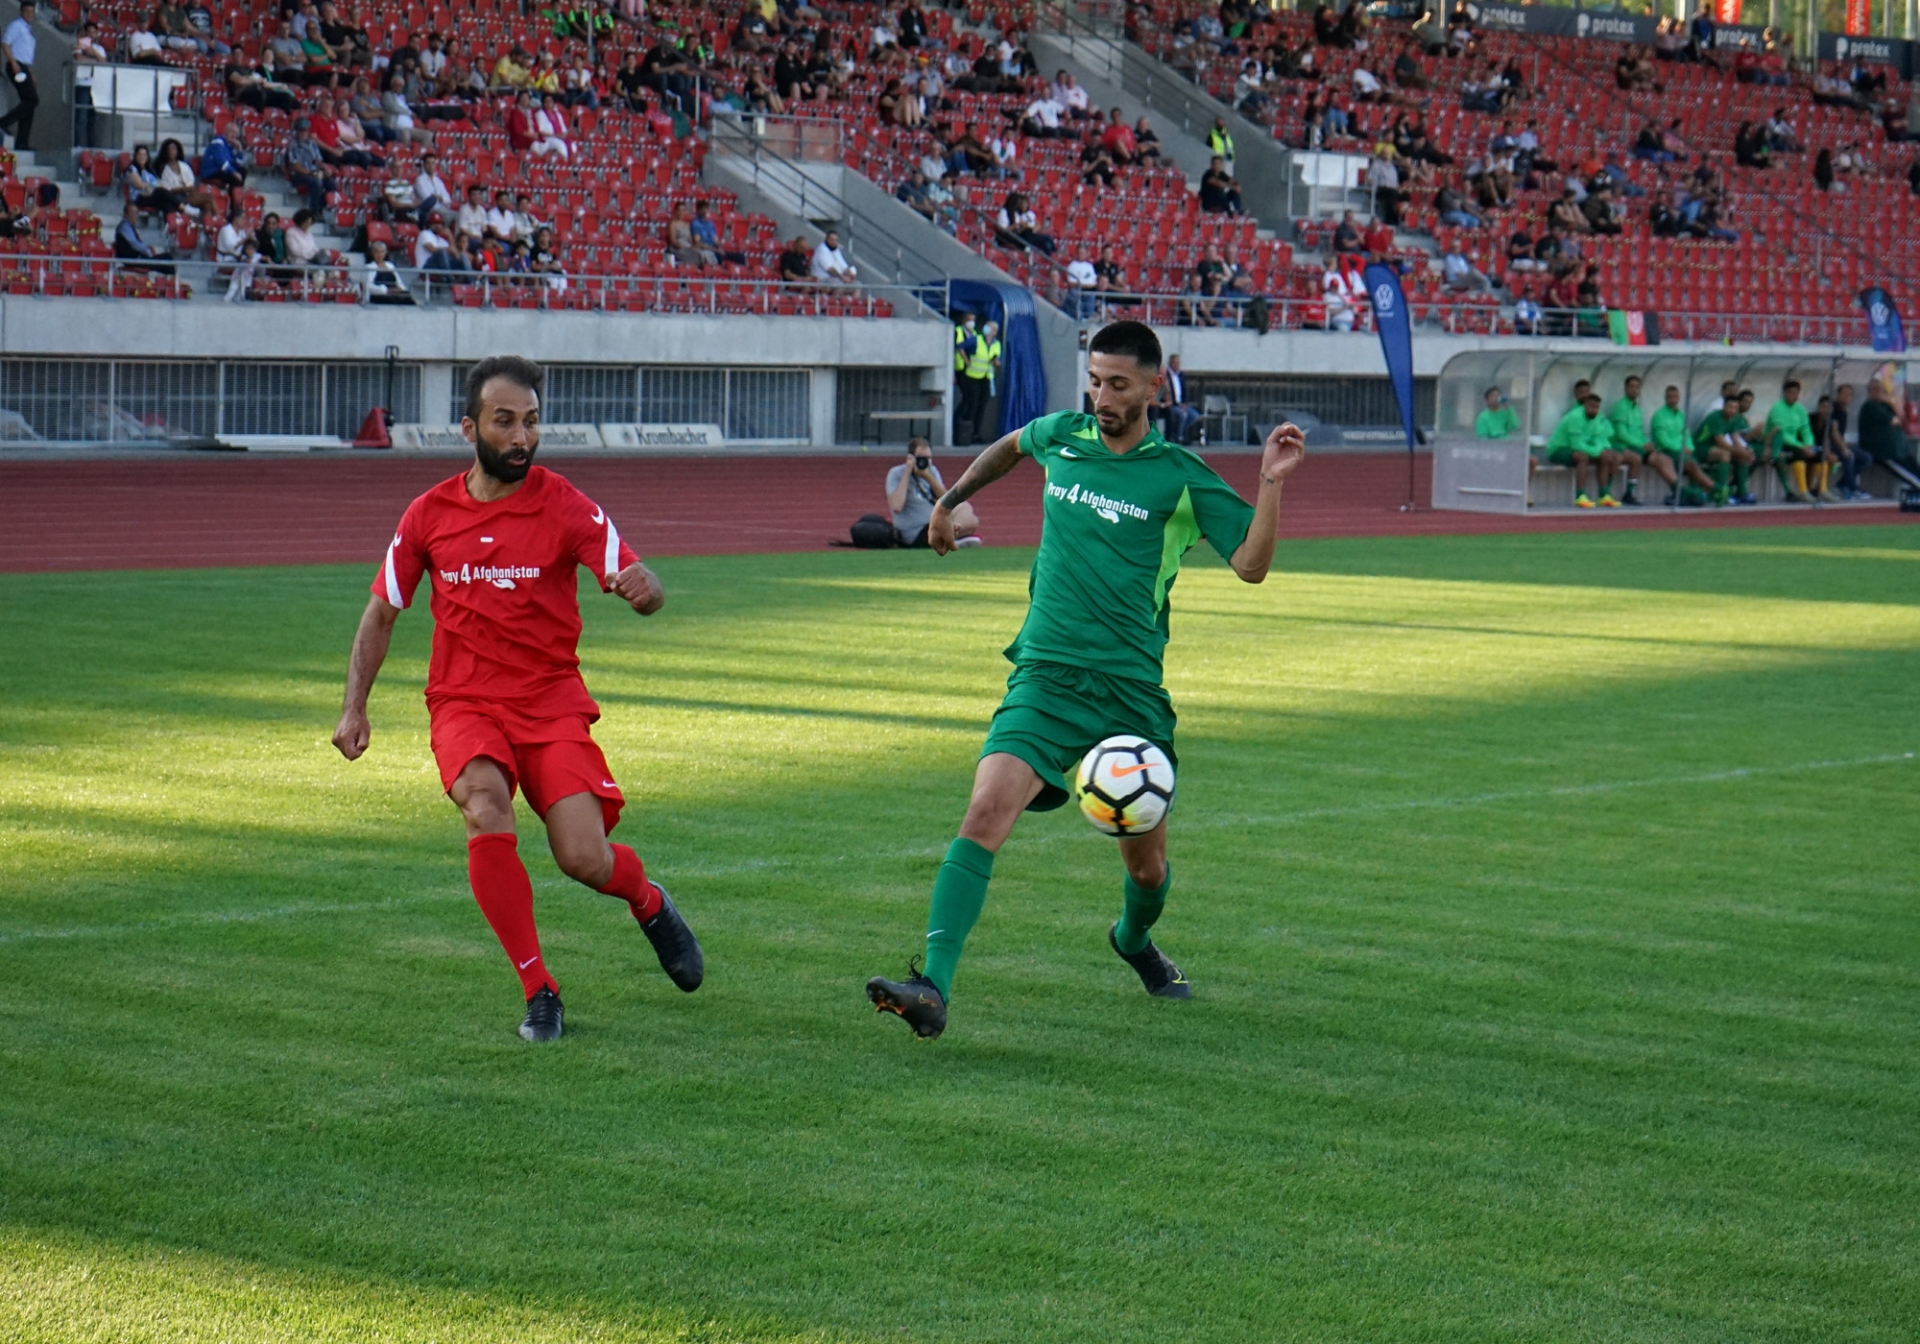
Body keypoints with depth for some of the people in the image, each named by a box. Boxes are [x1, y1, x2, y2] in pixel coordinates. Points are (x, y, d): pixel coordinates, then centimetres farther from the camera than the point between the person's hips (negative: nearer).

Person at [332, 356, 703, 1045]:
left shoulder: (564, 505, -5)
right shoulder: (429, 515, 2)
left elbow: (639, 587, -14)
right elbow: (381, 612, 13)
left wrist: (643, 587, -38)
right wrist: (354, 707, 5)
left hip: (552, 702, -1)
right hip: (465, 702, 1)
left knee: (585, 860, -15)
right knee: (486, 813, -29)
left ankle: (650, 903, 24)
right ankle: (539, 990, -17)